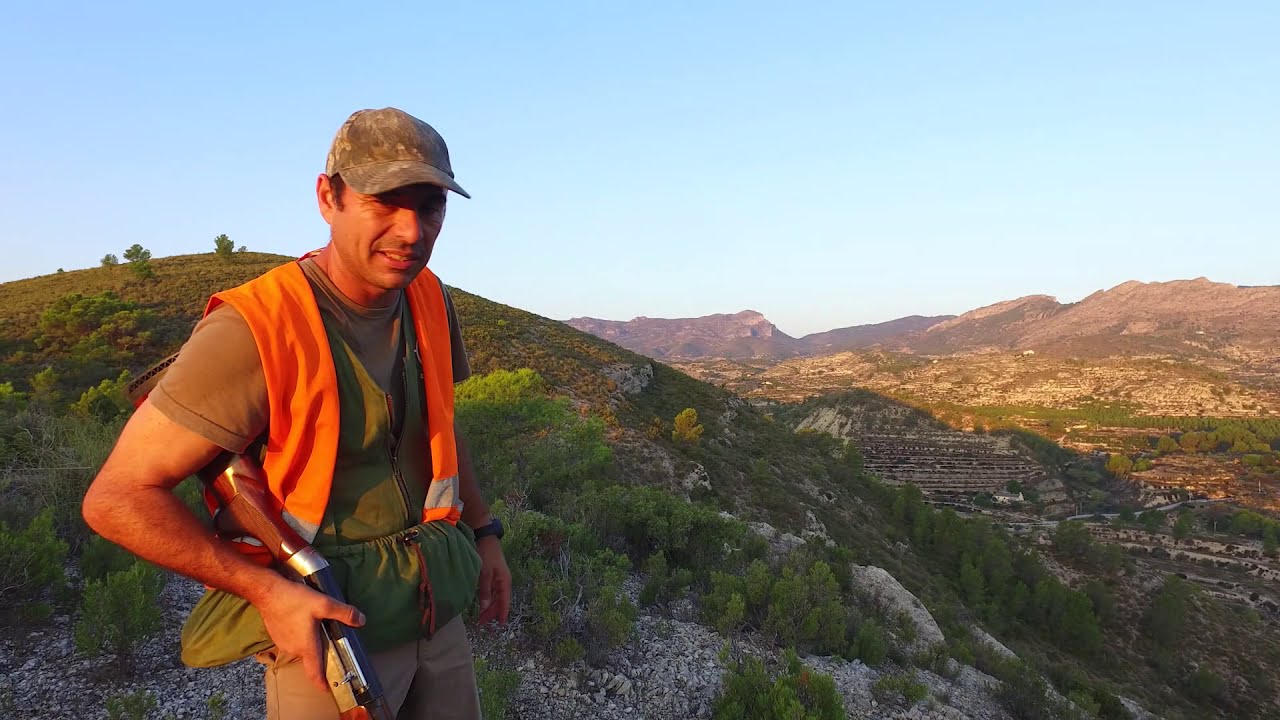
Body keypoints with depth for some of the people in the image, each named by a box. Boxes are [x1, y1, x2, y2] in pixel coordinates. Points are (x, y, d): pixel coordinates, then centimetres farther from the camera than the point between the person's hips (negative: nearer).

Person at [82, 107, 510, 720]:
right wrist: (266, 590, -22)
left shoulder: (429, 300, -2)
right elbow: (116, 498, -17)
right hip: (322, 624, -6)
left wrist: (483, 531, 12)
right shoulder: (256, 330, -23)